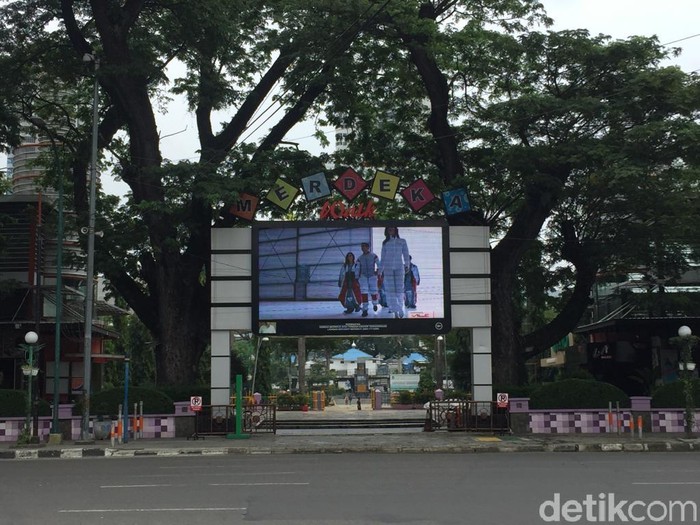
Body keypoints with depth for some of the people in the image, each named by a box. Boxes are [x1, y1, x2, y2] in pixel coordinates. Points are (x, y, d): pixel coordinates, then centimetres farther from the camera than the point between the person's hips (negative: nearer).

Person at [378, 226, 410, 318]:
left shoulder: (402, 241, 9)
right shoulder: (385, 243, 11)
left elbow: (406, 255, 4)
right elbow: (383, 258, 13)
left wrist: (407, 265, -8)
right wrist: (380, 272, 9)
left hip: (399, 268, -1)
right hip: (388, 268, 1)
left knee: (399, 290, -6)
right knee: (390, 290, -7)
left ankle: (400, 310, 9)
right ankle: (396, 312, -7)